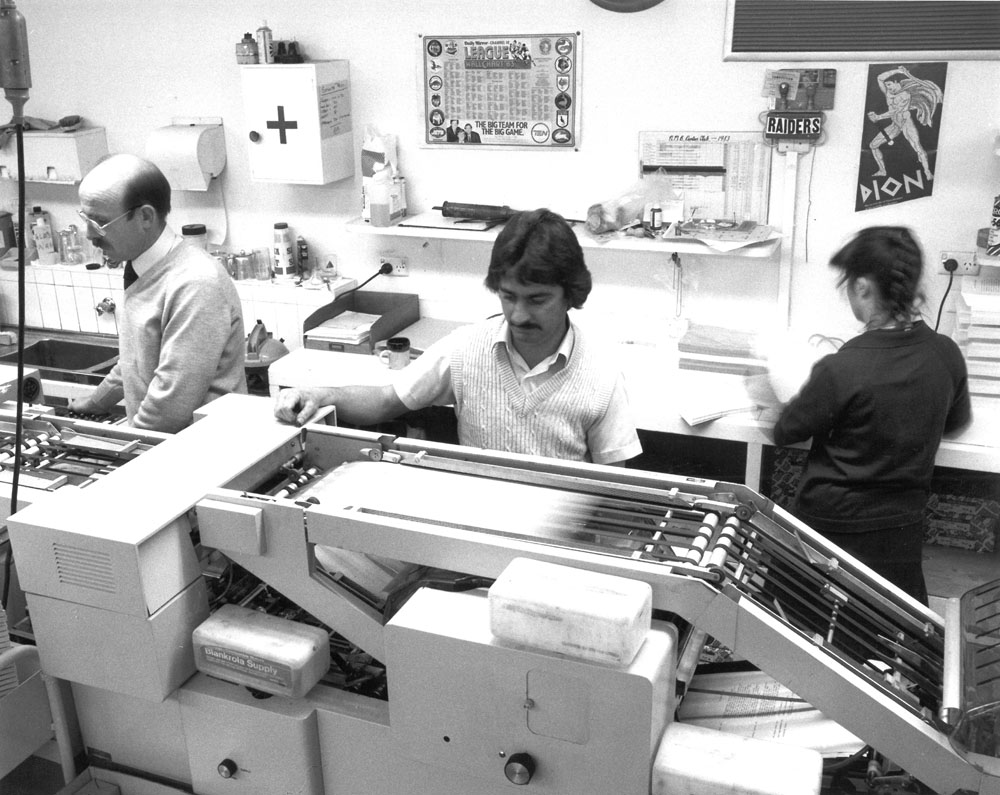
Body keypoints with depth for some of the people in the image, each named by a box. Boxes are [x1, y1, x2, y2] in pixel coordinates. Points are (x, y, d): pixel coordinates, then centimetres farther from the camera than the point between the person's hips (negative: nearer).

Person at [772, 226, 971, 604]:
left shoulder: (840, 369, -25)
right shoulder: (947, 355, -8)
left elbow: (785, 432, -9)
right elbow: (958, 419, 13)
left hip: (830, 526, -4)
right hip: (902, 528, 5)